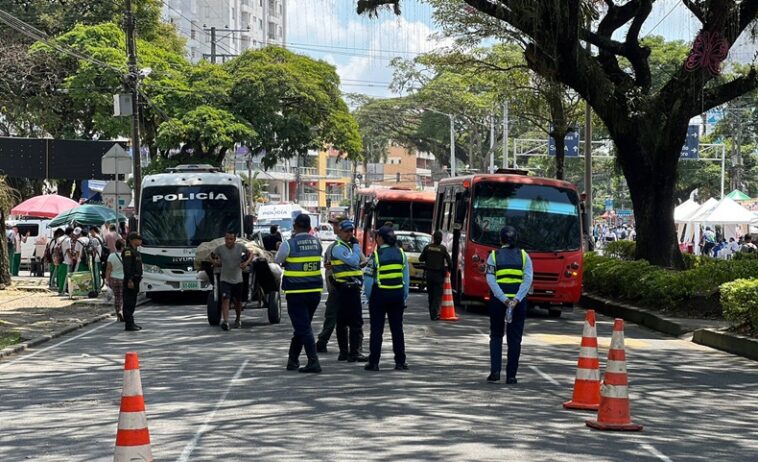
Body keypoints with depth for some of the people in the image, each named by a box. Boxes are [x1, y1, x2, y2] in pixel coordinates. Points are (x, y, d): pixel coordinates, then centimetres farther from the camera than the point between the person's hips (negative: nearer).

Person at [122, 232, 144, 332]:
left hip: (135, 280, 10)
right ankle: (128, 324, -8)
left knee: (132, 302, 13)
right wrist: (129, 280, -25)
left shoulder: (135, 252, 18)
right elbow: (127, 267, -20)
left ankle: (131, 323, 19)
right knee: (128, 303, -7)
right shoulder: (128, 251, -12)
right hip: (130, 281, -10)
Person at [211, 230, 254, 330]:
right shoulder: (220, 249, -8)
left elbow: (251, 254, 4)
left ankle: (238, 320, 38)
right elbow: (213, 256, 10)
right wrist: (215, 261, -9)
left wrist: (247, 262, -13)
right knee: (225, 299, -19)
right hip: (225, 280, -1)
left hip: (238, 280, 2)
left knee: (238, 301, 15)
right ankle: (225, 321, -28)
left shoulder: (240, 247, -9)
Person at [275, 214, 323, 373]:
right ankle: (293, 360, 24)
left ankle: (313, 362, -13)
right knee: (302, 326, 16)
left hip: (296, 292, -5)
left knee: (303, 328, -4)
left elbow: (277, 260, 6)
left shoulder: (288, 244, -10)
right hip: (315, 290, 5)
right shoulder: (316, 242, 4)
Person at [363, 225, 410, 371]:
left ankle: (374, 362, 3)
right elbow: (406, 277, 4)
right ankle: (400, 362, 12)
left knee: (377, 330, 3)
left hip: (379, 294, -3)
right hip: (397, 294, 3)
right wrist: (404, 298, 10)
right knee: (397, 329, 10)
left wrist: (369, 296, 3)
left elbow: (368, 279, -10)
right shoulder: (401, 254, 2)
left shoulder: (376, 255, -10)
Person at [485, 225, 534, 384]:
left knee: (496, 336, 14)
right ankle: (511, 375, 5)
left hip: (498, 300, 0)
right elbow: (528, 279, -7)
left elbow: (491, 280, -9)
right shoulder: (523, 256, 6)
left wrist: (504, 299, -14)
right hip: (518, 301, 0)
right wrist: (516, 300, -15)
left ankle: (495, 371, 0)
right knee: (514, 339, 7)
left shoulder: (494, 255, 4)